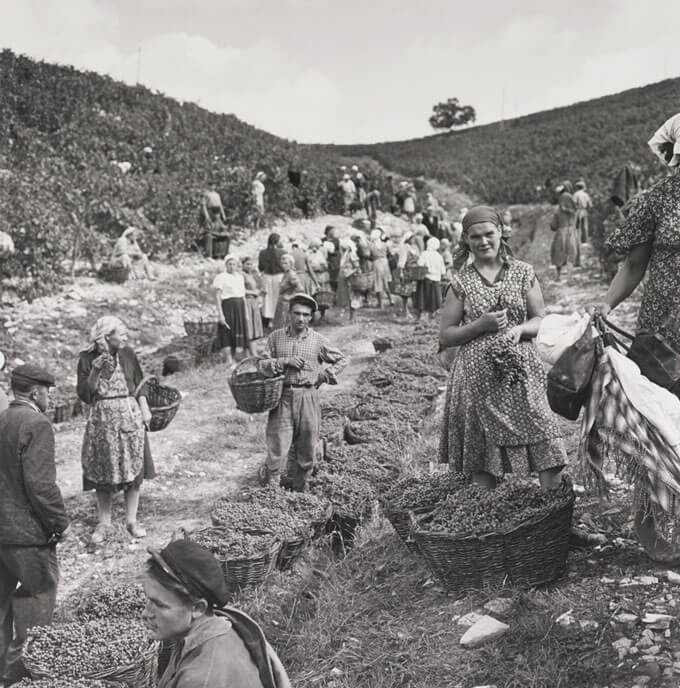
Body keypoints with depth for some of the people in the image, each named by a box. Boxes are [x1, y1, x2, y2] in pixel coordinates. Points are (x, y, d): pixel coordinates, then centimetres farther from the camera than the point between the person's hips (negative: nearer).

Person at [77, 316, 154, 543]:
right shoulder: (87, 358, -6)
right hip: (102, 420, -1)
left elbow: (139, 383, 8)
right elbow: (84, 394, -7)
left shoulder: (127, 354, 0)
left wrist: (144, 408, 0)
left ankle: (132, 521, 15)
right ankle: (104, 523, 17)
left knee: (133, 468, 4)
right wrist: (95, 371, -19)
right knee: (103, 472, 5)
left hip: (130, 416, 2)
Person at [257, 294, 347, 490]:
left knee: (306, 452, 8)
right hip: (282, 397, -1)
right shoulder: (276, 337, 4)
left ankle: (298, 492, 25)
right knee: (277, 451, -5)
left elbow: (341, 360, 14)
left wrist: (323, 376, 2)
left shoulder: (318, 340, 3)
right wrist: (285, 361, -14)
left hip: (308, 398, 1)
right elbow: (263, 364, 1)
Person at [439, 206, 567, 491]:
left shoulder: (523, 272, 7)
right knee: (481, 456, 2)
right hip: (477, 375, 0)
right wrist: (481, 324, -10)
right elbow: (445, 337, 5)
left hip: (522, 371, 1)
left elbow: (542, 320, 11)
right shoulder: (461, 281, 4)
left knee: (545, 444, -8)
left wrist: (519, 330, -10)